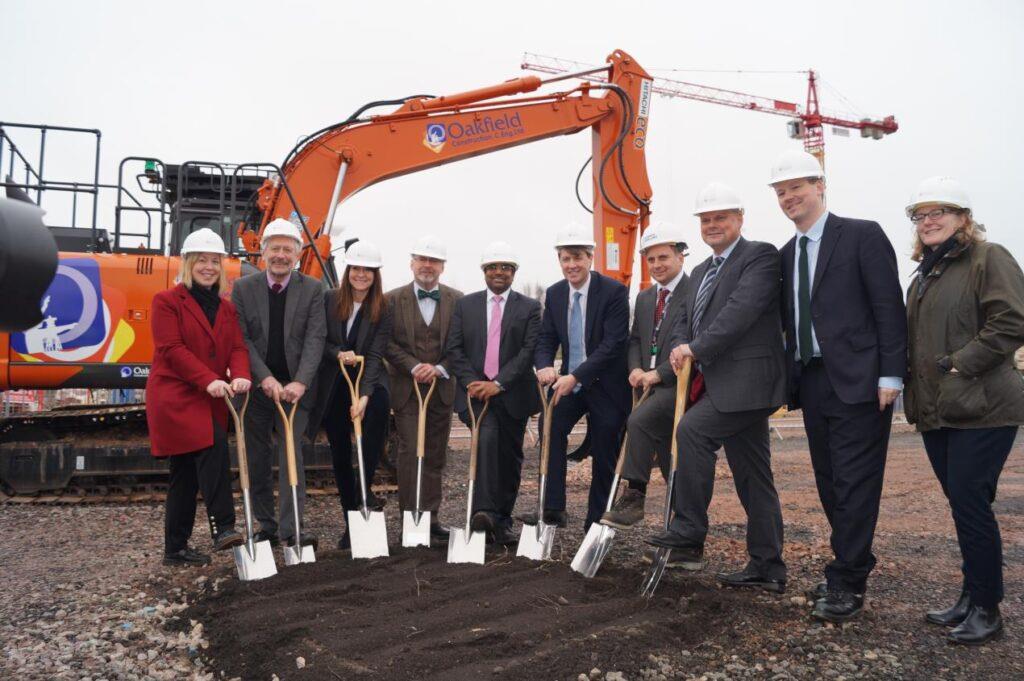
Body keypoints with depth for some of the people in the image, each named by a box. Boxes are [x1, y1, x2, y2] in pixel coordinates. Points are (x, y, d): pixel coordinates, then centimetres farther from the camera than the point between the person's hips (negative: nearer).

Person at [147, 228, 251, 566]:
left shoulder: (226, 308, 16)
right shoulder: (167, 301, -3)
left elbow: (237, 347, 5)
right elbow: (171, 349, -14)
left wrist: (240, 376, -18)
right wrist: (209, 380, -25)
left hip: (211, 399, 6)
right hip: (174, 395, -6)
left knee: (187, 472, 10)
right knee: (213, 444, -28)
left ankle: (175, 549, 18)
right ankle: (222, 528, -25)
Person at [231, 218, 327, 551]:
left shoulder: (312, 289, 0)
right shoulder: (243, 288, 2)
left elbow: (315, 338, -8)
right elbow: (241, 338, -4)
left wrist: (300, 382, -20)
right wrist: (265, 378, -16)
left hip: (294, 386, -2)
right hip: (255, 385, 2)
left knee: (291, 452, -8)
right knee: (258, 460, 8)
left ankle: (291, 529, -6)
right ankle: (266, 526, 20)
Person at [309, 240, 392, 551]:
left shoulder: (382, 310, -5)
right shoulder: (329, 301, -1)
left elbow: (375, 356, -13)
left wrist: (364, 396, -24)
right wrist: (338, 354, -19)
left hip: (368, 381, -2)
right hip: (332, 387, 2)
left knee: (380, 405, -36)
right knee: (340, 454, 7)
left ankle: (363, 488, -23)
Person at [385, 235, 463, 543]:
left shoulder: (457, 300, 5)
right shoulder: (393, 299, 2)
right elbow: (387, 343, -3)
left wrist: (440, 368, -12)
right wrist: (414, 366, -15)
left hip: (442, 388, 2)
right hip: (406, 388, -2)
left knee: (436, 457, 7)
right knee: (410, 453, -5)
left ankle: (431, 518, 15)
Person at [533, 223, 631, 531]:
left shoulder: (614, 291, -14)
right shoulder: (554, 294, 3)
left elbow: (613, 344, -20)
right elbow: (546, 339, 4)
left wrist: (576, 376, -27)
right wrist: (545, 366, -19)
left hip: (605, 384, -4)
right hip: (569, 381, 4)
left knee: (604, 454, 3)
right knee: (550, 428, -20)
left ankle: (595, 523, 19)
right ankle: (553, 510, -13)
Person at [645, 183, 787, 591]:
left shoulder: (760, 255, -5)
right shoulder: (701, 271, 22)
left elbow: (742, 308, -19)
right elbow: (684, 321, 19)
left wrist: (696, 347, -20)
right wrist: (679, 348, -3)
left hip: (746, 379, -9)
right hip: (724, 384, 9)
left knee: (692, 429, -24)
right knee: (753, 477, 11)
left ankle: (688, 532, -14)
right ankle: (766, 569, 18)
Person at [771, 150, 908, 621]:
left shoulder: (862, 235, -4)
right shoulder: (788, 253, 15)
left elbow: (889, 307, -9)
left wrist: (890, 375, -14)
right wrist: (790, 378, 9)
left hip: (858, 382, -7)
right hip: (813, 382, 7)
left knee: (854, 484, -4)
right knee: (830, 485, 12)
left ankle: (845, 583, 3)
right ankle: (854, 569, 24)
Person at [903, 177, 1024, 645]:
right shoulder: (923, 275, 19)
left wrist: (959, 364, -18)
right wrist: (914, 386, 13)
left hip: (980, 408, -8)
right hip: (935, 409, 8)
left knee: (970, 502, -7)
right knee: (961, 503, 12)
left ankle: (986, 609, 7)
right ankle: (971, 597, 22)